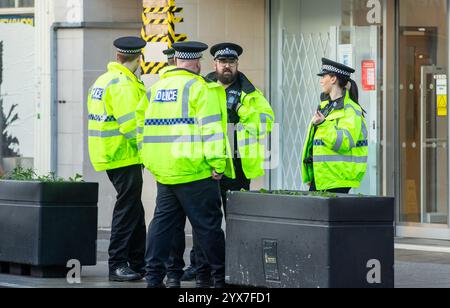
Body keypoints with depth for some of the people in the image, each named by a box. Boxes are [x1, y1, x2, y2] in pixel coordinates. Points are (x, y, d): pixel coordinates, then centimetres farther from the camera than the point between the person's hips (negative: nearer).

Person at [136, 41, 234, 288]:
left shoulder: (155, 89, 15)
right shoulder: (199, 88, -8)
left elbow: (141, 123, 21)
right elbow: (210, 128, -15)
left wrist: (149, 158, 26)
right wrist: (217, 164, -13)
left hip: (163, 172, 7)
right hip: (193, 171, -7)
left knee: (163, 220, 11)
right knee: (207, 223, 1)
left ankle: (154, 275, 7)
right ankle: (220, 276, 7)